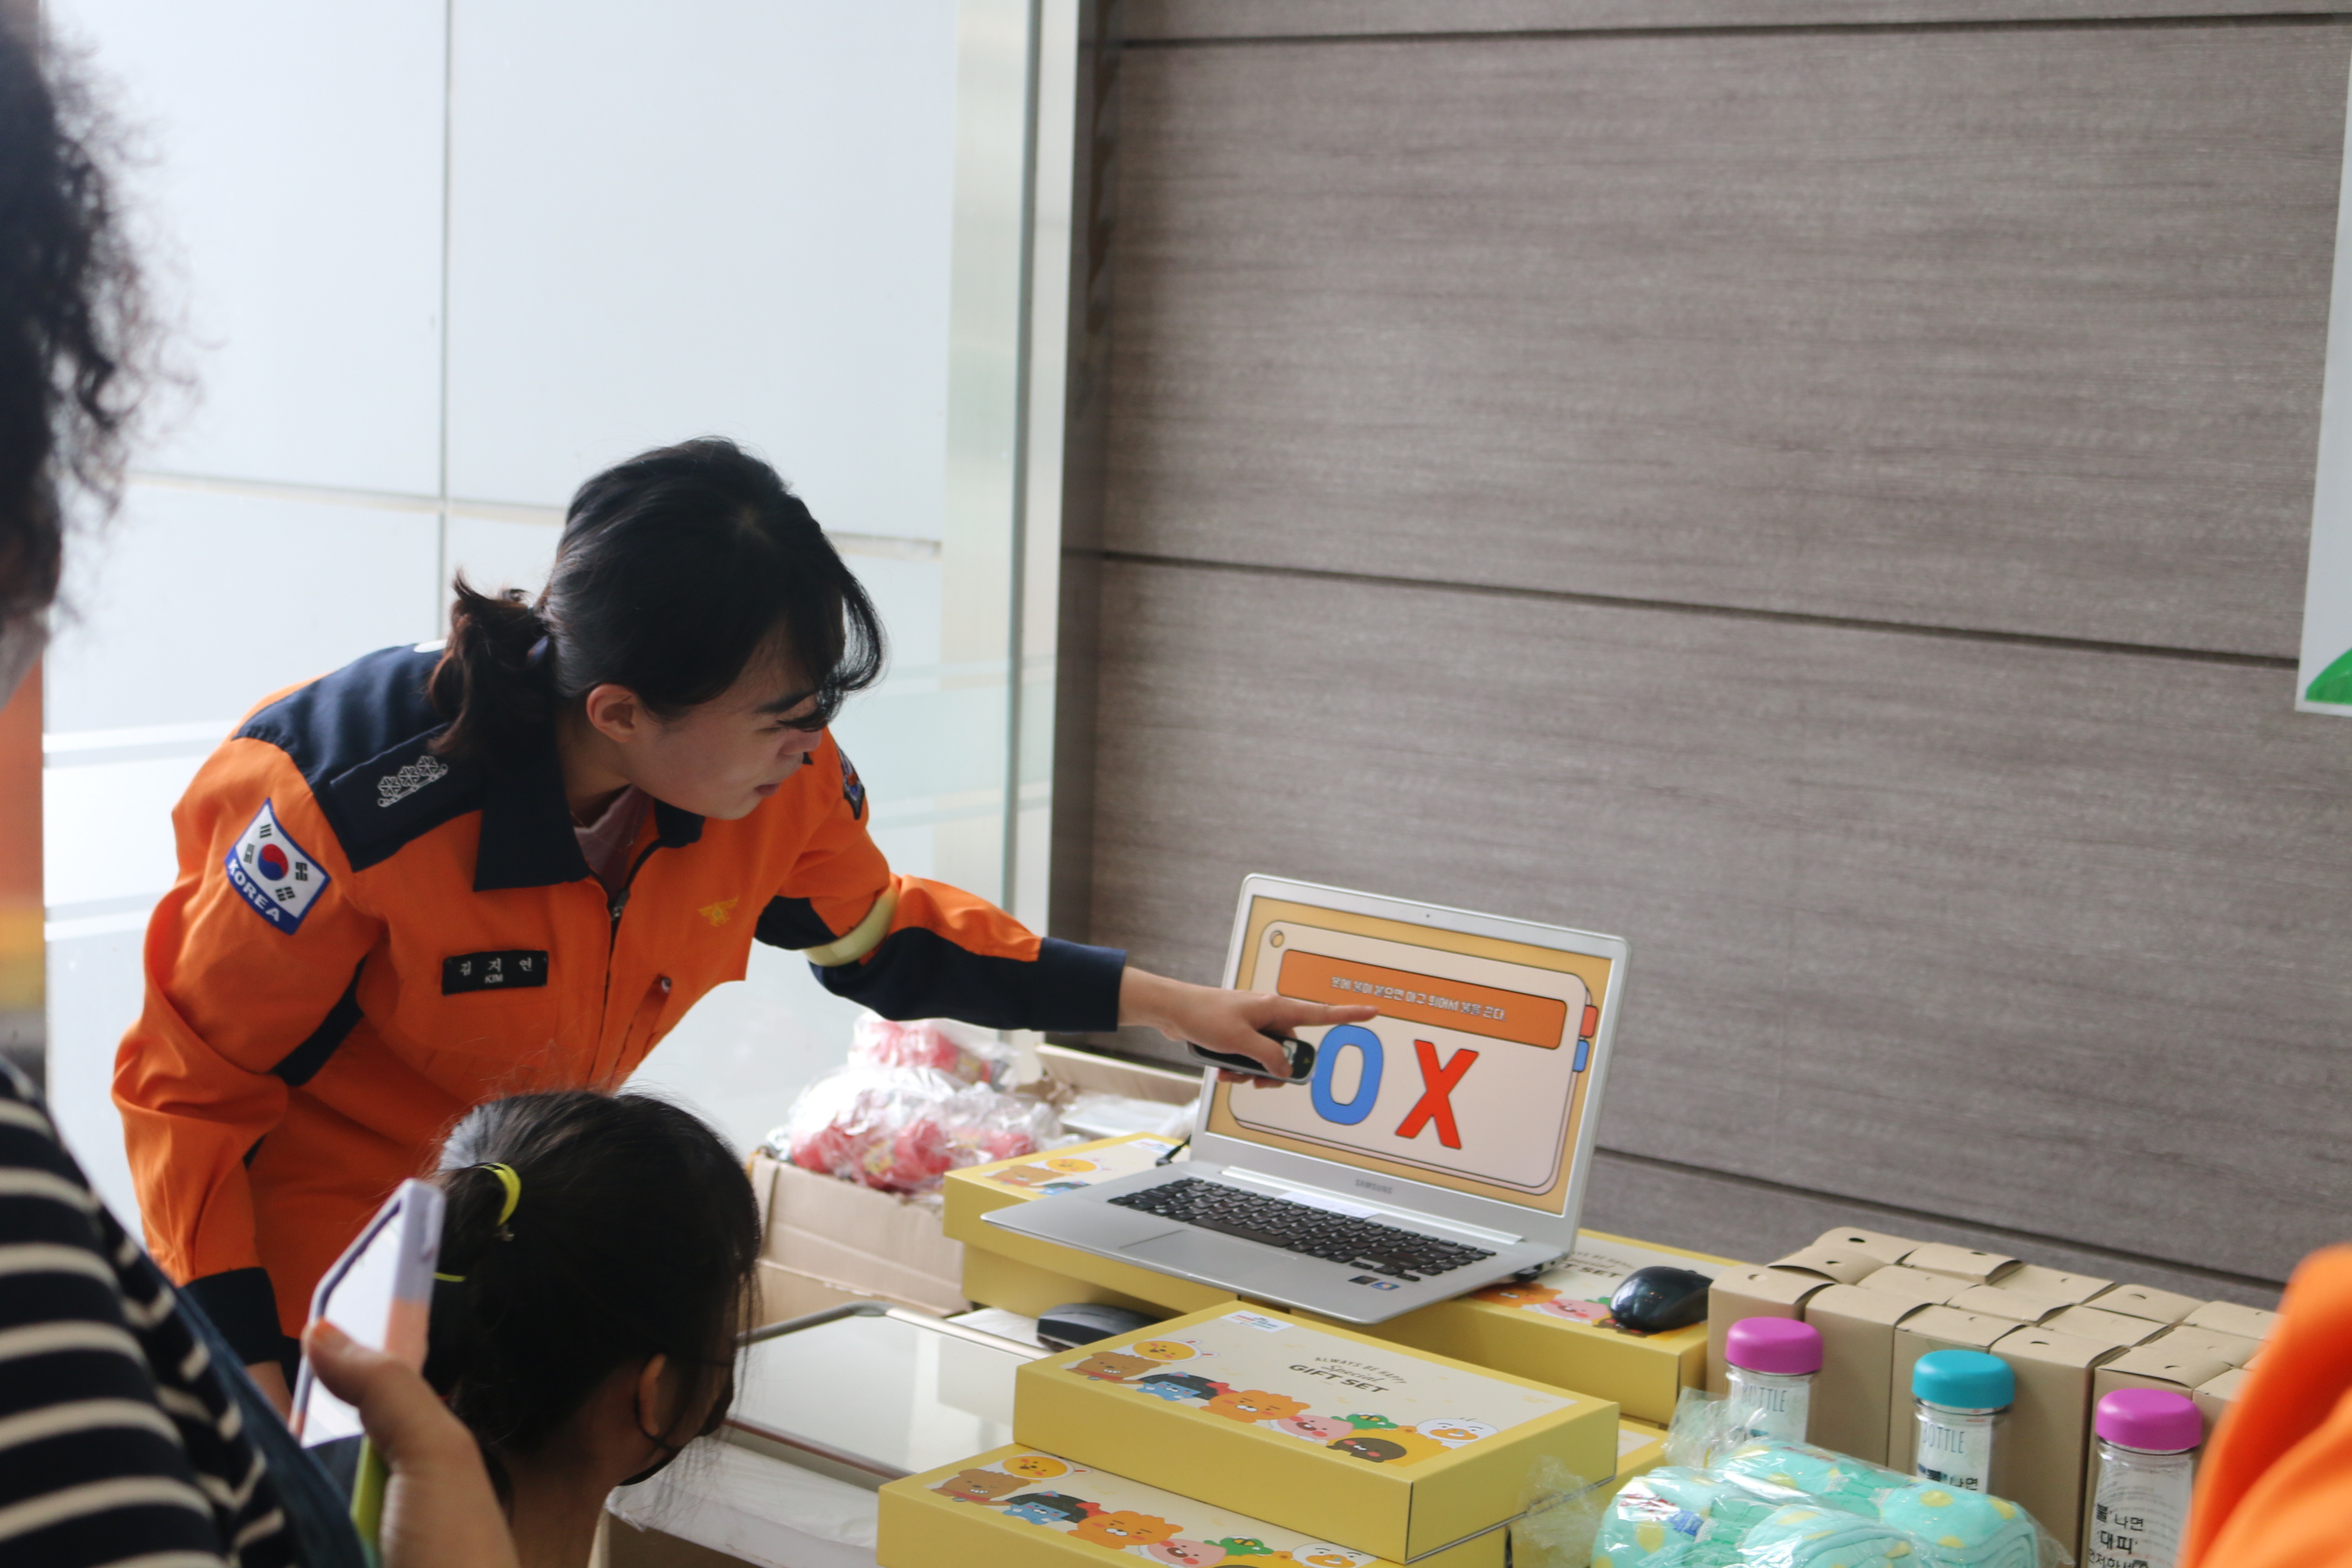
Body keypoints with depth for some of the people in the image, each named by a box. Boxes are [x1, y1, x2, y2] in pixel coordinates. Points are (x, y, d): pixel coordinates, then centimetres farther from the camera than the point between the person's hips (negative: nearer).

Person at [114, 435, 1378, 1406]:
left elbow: (881, 938, 7)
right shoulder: (353, 808, -31)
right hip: (301, 1275, -4)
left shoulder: (782, 776, -16)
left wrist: (1160, 1003, 7)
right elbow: (187, 1078, -17)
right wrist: (249, 1381, -23)